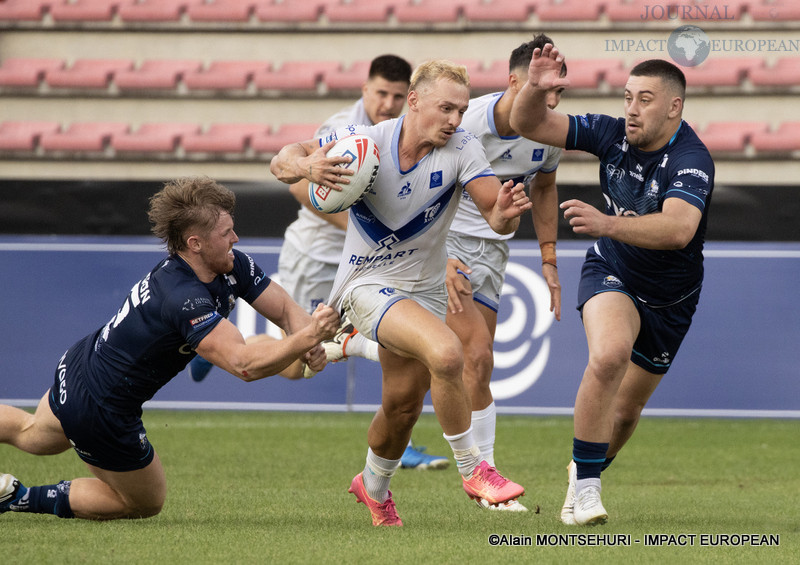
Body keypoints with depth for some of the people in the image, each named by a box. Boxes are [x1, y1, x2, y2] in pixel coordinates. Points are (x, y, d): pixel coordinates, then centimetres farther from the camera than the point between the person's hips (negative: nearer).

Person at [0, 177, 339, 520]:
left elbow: (286, 310, -8)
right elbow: (243, 364, -44)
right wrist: (307, 337, -44)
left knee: (32, 434, 37)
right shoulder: (184, 299, -38)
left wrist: (309, 344, -27)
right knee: (145, 503, 14)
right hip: (98, 411, -9)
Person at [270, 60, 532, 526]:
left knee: (404, 403, 13)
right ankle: (473, 469, -15)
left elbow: (497, 216, -22)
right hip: (368, 283, -4)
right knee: (445, 352, -29)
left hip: (425, 290, 4)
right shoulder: (364, 142, -17)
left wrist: (505, 213, -47)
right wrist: (306, 165, -34)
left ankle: (375, 487, 44)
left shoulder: (463, 149, -14)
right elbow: (282, 161, -11)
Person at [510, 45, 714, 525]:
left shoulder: (691, 160, -29)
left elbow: (678, 229, -47)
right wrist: (536, 89, -33)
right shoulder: (613, 134, -15)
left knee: (627, 409, 12)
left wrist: (607, 224, -59)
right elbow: (529, 125, -11)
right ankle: (584, 487, -22)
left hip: (670, 298, 0)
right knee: (609, 354, -31)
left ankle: (587, 470, 45)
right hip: (611, 273, 1)